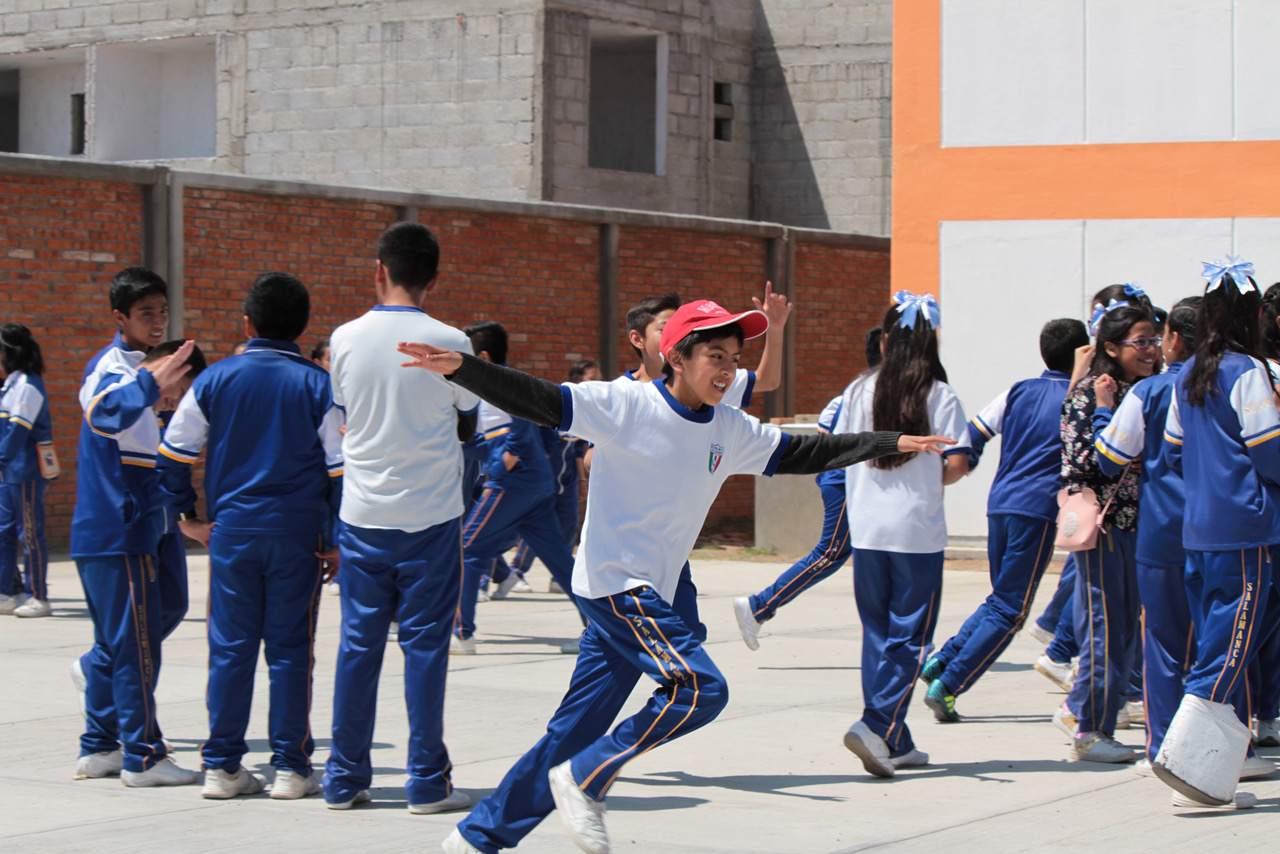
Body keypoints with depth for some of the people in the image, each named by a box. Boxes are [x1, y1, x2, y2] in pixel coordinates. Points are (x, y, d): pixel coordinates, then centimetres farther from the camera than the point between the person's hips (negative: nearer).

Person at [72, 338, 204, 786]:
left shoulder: (140, 402, 22)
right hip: (120, 543, -10)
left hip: (98, 542, 10)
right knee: (136, 648, -7)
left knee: (112, 645, 15)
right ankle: (142, 756, -5)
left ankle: (98, 748, 19)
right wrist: (149, 384, -43)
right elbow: (104, 412, -35)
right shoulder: (118, 382, -9)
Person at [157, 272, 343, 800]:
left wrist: (187, 517, 15)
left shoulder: (214, 380, 2)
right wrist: (337, 540, 4)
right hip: (297, 533, -1)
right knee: (290, 648, 4)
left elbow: (173, 454, 5)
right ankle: (290, 766, 5)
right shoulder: (318, 387, -2)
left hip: (231, 532, 1)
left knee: (230, 647, 6)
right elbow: (340, 470, -4)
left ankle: (222, 766, 8)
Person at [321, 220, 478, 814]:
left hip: (362, 516, 2)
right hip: (431, 515, -2)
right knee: (425, 643, 3)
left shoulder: (346, 339, -2)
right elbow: (467, 426, 5)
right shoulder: (450, 343, -8)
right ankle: (427, 781, 5)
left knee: (358, 642, 9)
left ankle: (345, 778, 13)